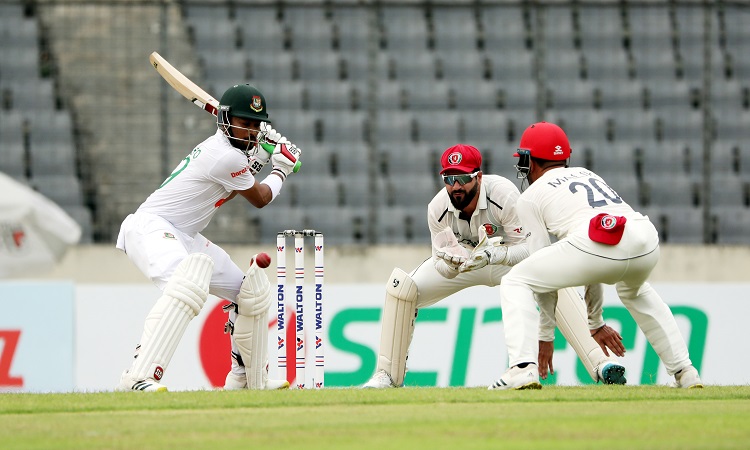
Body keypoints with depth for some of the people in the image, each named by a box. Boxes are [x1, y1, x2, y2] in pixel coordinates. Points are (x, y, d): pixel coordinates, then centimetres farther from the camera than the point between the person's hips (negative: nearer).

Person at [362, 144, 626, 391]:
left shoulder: (503, 195, -35)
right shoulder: (438, 209, -25)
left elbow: (528, 248, -33)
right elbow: (443, 268, -20)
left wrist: (496, 254, -52)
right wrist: (451, 262, -44)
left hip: (509, 257, -3)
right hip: (465, 258, 3)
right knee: (402, 287, -13)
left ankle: (599, 363, -37)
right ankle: (389, 375, 2)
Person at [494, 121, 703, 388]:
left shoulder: (530, 197, 21)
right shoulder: (587, 175, 38)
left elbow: (544, 272, 19)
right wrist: (595, 322, 45)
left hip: (593, 245, -6)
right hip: (646, 241, 6)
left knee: (515, 283, 14)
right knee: (635, 291, 39)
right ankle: (684, 372, 30)